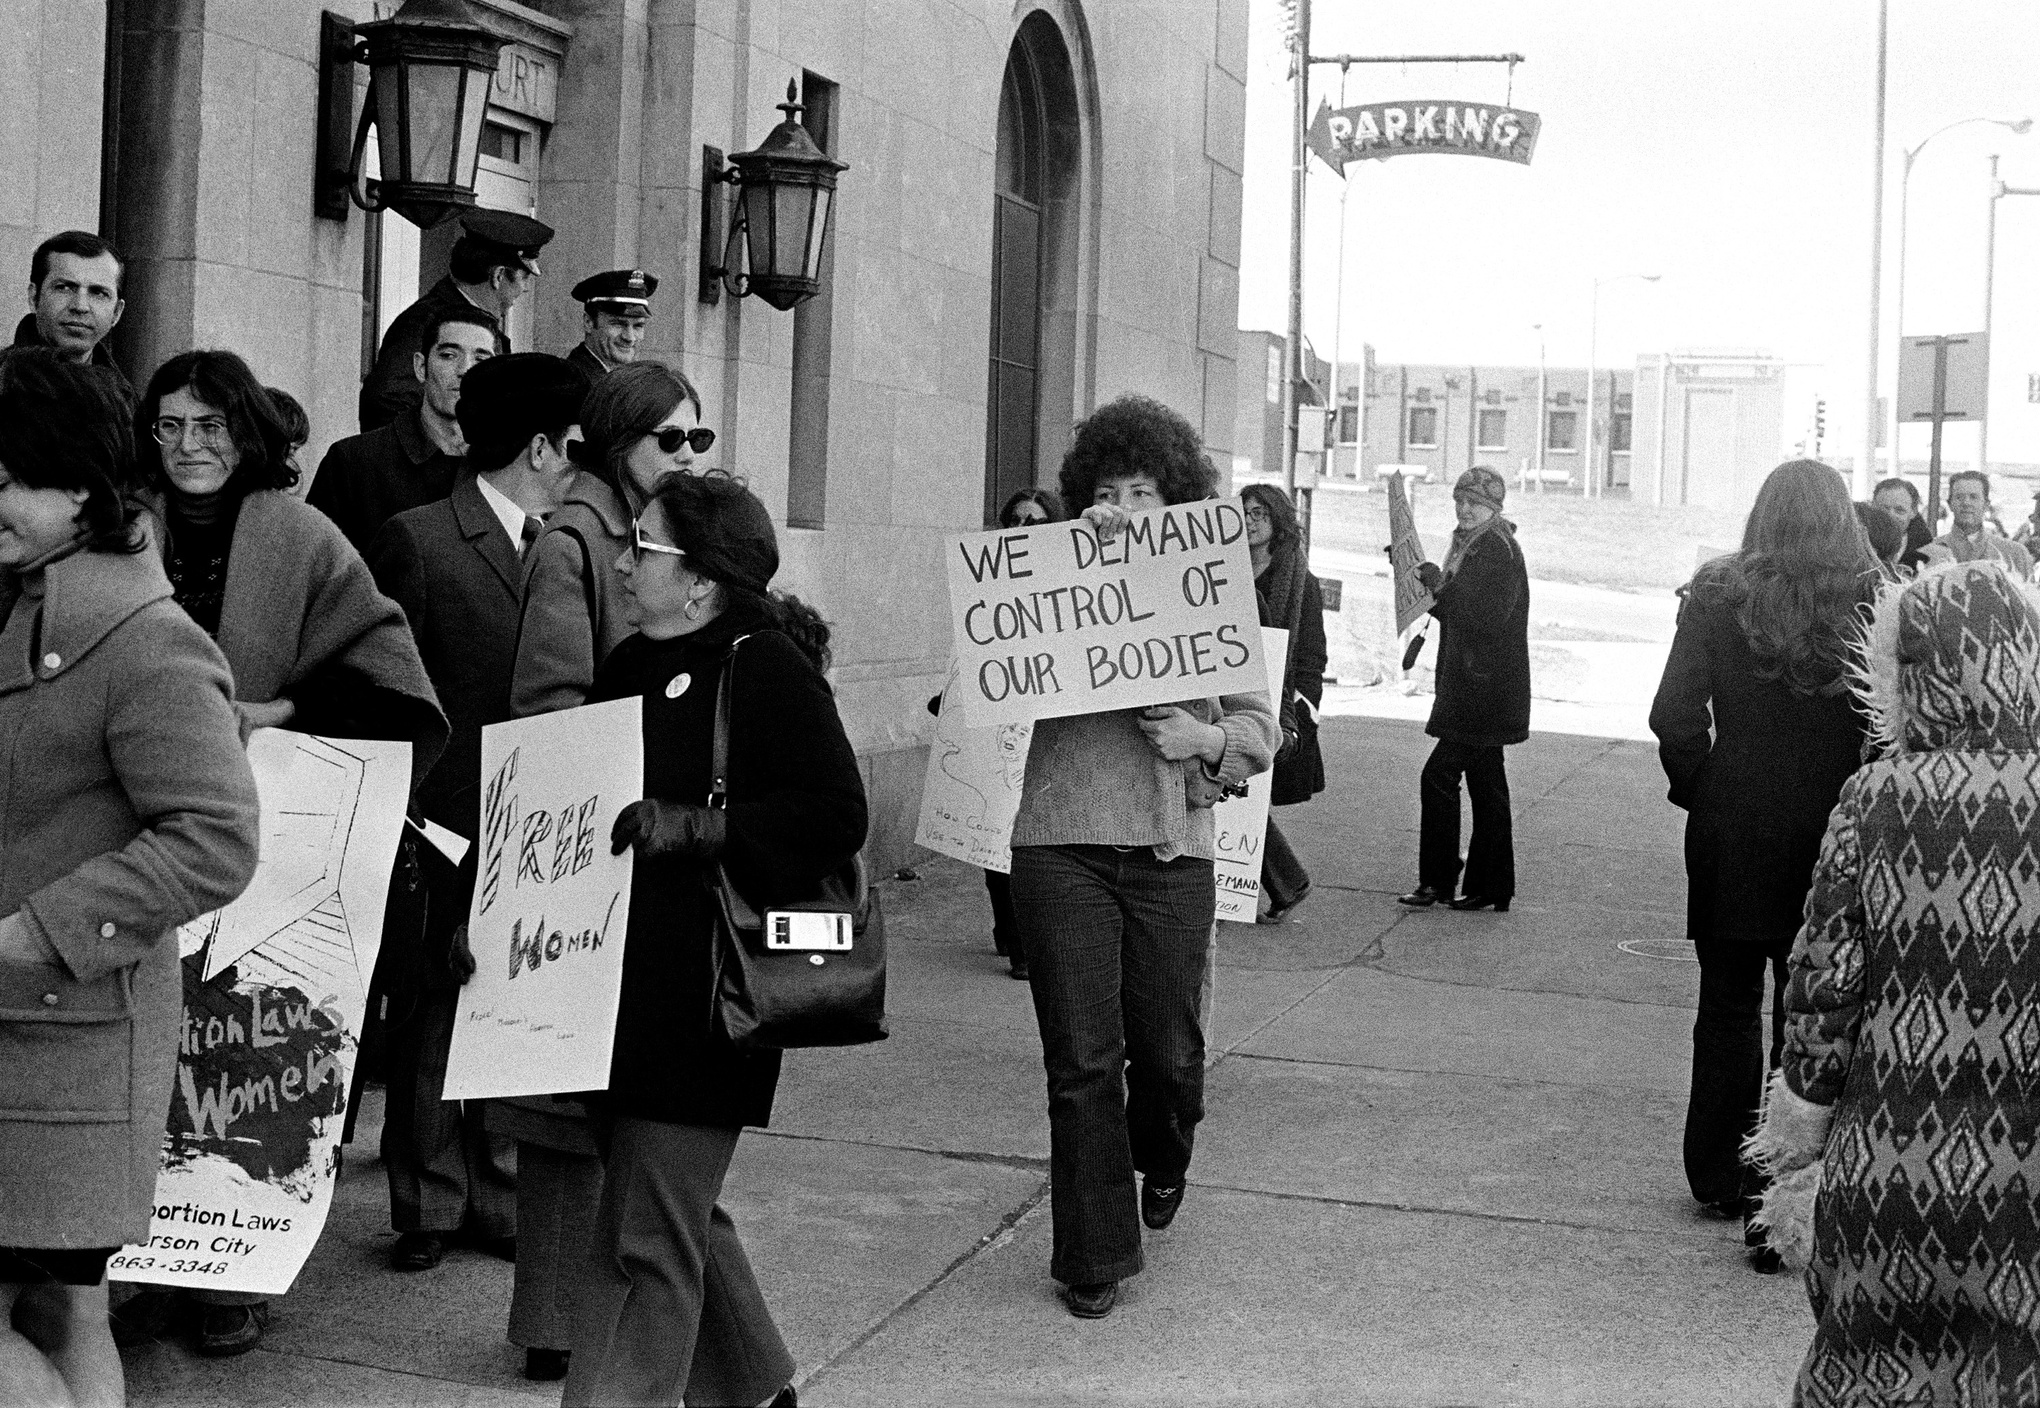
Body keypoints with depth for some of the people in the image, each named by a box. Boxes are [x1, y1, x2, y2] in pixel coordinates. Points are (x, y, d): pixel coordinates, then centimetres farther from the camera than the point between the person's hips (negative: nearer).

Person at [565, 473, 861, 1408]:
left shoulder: (764, 667, -11)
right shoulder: (633, 667, 14)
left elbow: (834, 816, -18)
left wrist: (694, 827, -23)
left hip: (702, 996, -9)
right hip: (625, 985, 9)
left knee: (646, 1237, -6)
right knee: (678, 1214, 20)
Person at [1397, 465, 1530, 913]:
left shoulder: (1499, 550, -13)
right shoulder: (1470, 544, 16)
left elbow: (1490, 616, -23)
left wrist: (1441, 586, -23)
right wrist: (1431, 584, 7)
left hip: (1485, 688, -10)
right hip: (1474, 687, 10)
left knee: (1438, 776, -12)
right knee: (1485, 784, 12)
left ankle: (1437, 880, -7)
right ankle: (1491, 888, 17)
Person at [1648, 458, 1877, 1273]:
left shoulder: (1717, 595, -6)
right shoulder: (1876, 601, -7)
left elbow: (1675, 717, -9)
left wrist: (1698, 791, 5)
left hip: (1733, 833, 1)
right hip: (1839, 835, -1)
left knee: (1729, 1006, 15)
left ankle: (1721, 1177, 23)